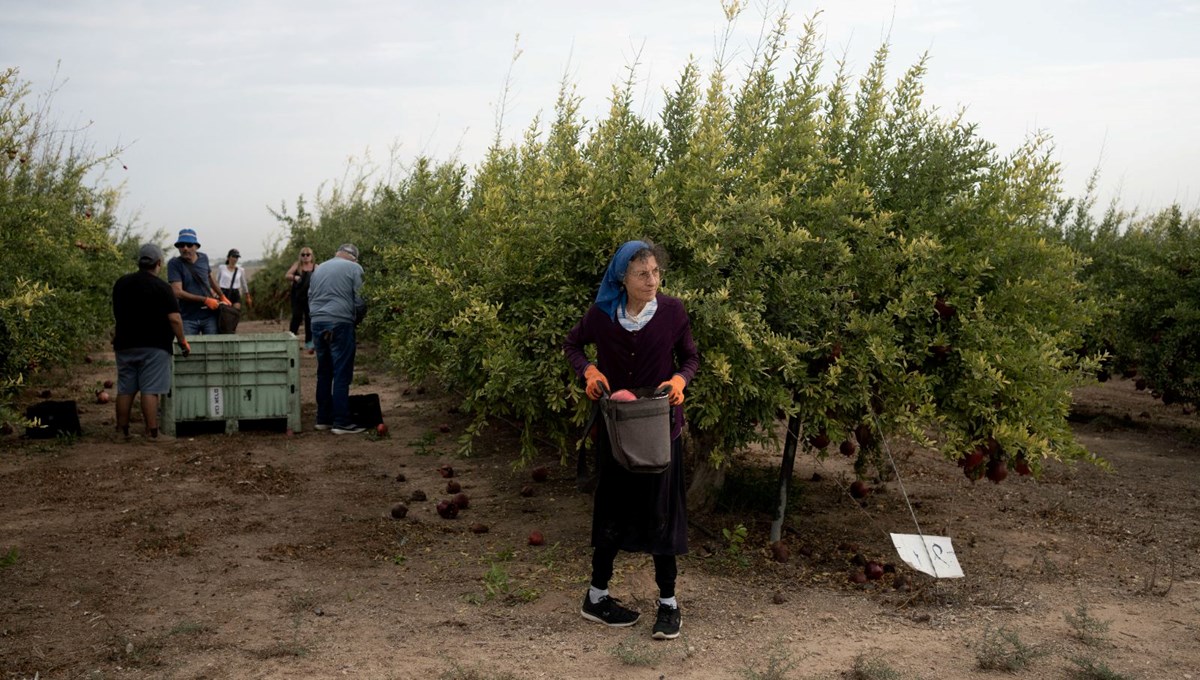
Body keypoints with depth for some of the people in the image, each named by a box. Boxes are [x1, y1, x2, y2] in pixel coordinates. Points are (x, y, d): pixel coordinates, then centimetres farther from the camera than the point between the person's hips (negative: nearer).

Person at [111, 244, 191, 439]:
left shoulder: (121, 283, 9)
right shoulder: (161, 287, -10)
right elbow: (174, 318, -15)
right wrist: (182, 342, -5)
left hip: (125, 344, 5)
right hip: (154, 346, -5)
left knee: (125, 390, 11)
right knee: (150, 391, -6)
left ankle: (122, 430, 17)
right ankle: (152, 432, -8)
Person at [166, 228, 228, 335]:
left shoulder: (203, 258, 5)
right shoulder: (174, 264, -8)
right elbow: (178, 292, -16)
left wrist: (222, 296, 32)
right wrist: (205, 300, -15)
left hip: (209, 315, 3)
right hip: (188, 318, -3)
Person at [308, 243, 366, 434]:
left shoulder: (318, 269, 19)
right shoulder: (354, 268, 0)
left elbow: (310, 298, 20)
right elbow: (360, 300, -3)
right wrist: (356, 319, 12)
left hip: (317, 323, 6)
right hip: (340, 324, -6)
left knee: (324, 373, 14)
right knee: (342, 374, -4)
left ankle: (323, 418, 18)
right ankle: (341, 422, -5)